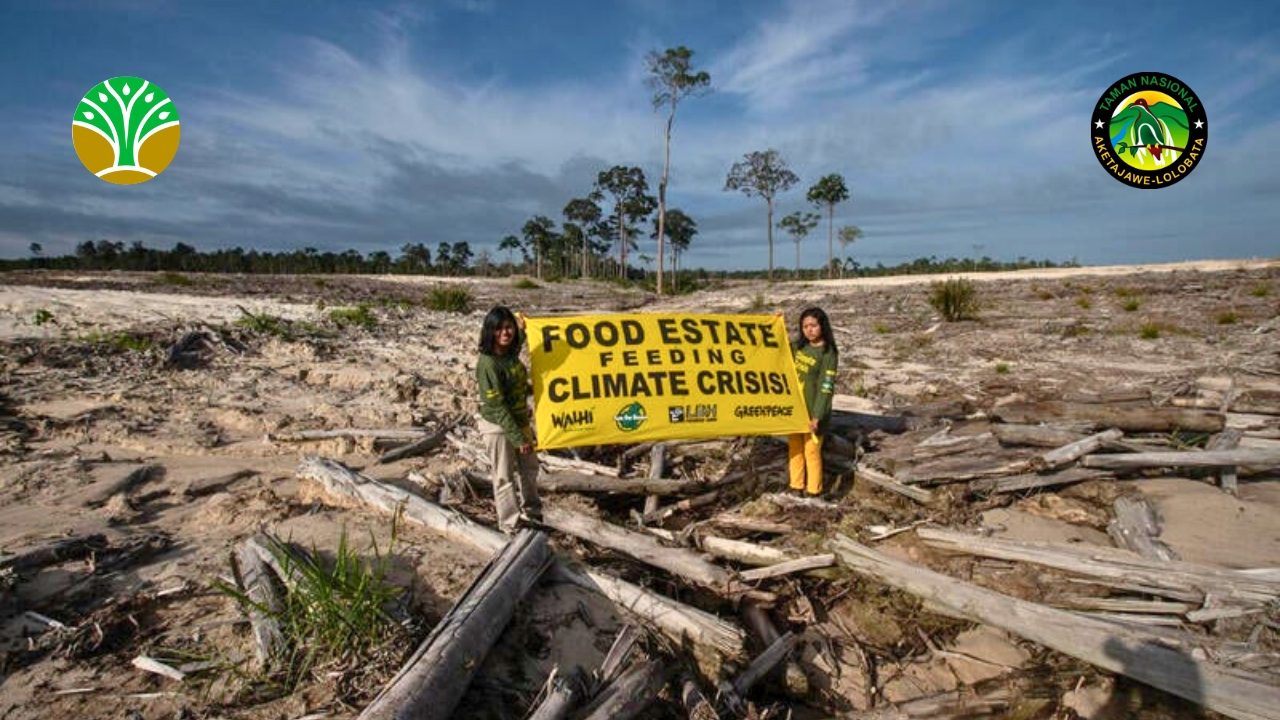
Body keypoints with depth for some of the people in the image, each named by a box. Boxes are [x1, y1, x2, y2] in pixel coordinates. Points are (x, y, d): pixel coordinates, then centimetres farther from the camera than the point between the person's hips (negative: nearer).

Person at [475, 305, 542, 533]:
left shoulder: (510, 353, -2)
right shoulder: (488, 363, -24)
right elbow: (497, 406, -24)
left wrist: (522, 331, 19)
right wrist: (517, 437, -22)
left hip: (519, 421, 8)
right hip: (498, 427, -8)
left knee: (529, 467, 22)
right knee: (505, 477, 6)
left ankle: (531, 512, 42)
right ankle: (511, 523, 22)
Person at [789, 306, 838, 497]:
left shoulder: (828, 354, -13)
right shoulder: (798, 346, 4)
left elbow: (826, 388, -16)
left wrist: (816, 417, -20)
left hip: (812, 411, -6)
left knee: (811, 451, 4)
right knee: (794, 448, 14)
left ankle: (814, 489, 20)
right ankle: (797, 485, 29)